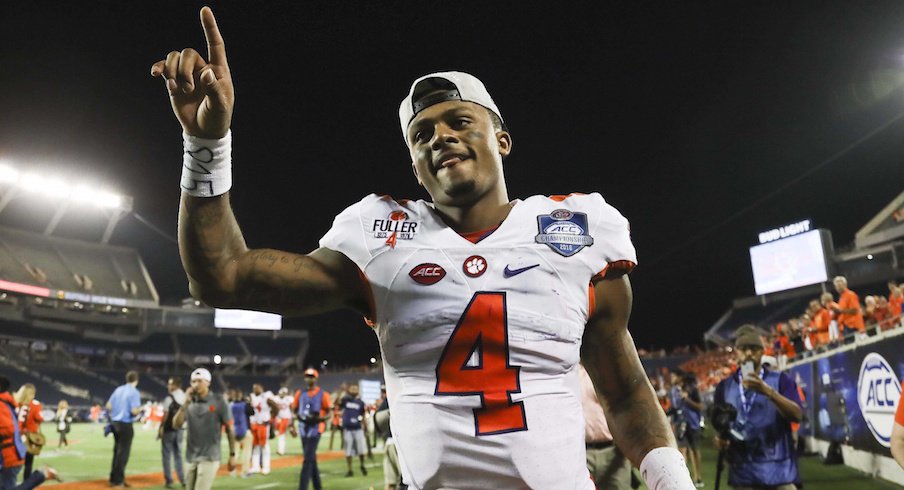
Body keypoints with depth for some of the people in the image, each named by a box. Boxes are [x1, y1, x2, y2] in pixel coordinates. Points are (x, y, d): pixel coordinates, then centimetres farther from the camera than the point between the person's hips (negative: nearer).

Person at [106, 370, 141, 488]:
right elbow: (134, 411, -20)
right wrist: (140, 409, 1)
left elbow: (108, 406, 11)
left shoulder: (118, 389, 9)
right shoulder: (134, 392, -13)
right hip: (126, 425, -7)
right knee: (123, 452, 1)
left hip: (114, 422, 7)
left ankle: (113, 478, 23)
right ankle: (118, 480, 5)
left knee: (117, 451, 17)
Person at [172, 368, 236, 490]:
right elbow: (176, 425, -5)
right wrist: (185, 403, -15)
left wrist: (232, 455, -5)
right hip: (191, 458, 5)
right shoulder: (189, 403, 5)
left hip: (209, 458, -5)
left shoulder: (218, 402, -8)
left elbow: (229, 429, -4)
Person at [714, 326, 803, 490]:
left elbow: (797, 415, -12)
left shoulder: (780, 380, 3)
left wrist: (768, 391, -26)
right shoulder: (724, 386, 8)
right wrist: (720, 439, -8)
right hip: (743, 473, 2)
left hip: (779, 471, -2)